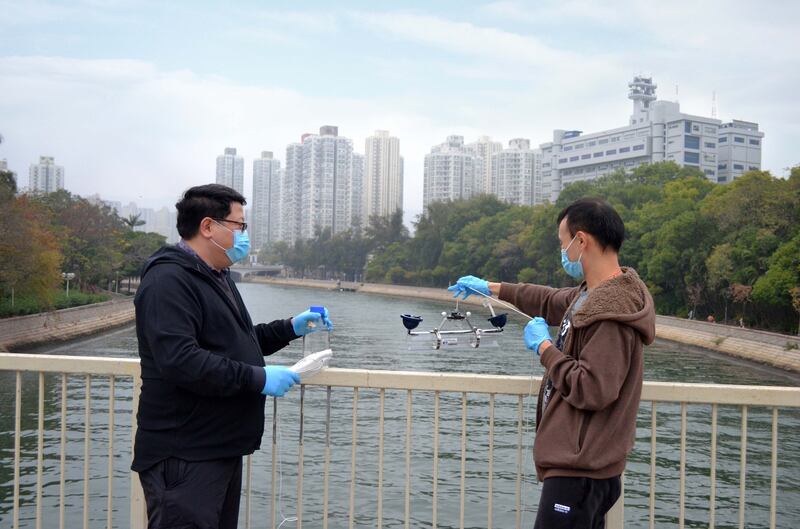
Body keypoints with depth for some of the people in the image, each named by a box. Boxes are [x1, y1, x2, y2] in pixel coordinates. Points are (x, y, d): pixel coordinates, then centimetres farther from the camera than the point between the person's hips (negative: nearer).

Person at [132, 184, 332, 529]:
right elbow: (179, 360, -28)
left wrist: (292, 328, 14)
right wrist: (257, 378, -24)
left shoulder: (216, 277, 18)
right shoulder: (168, 280, -16)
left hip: (222, 449, 10)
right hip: (184, 459, -10)